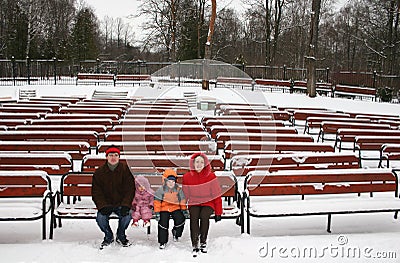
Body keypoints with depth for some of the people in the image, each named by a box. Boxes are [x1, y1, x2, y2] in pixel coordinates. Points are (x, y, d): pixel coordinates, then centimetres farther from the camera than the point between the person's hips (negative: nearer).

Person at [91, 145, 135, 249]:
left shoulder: (125, 169, -3)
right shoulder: (99, 172, -1)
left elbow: (130, 189, -4)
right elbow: (96, 192, -1)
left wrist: (125, 205, -17)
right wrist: (102, 206, -16)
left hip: (121, 204, -1)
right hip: (105, 204, 1)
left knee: (126, 216, -27)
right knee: (100, 218, -26)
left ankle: (121, 236, 5)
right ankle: (108, 237, 6)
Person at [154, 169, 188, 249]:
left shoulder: (178, 189, -3)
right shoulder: (161, 190, -10)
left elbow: (182, 200, 7)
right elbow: (157, 201, -7)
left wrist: (184, 210, 6)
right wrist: (157, 212, -9)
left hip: (176, 208, 2)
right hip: (164, 209, -1)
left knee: (180, 221, -15)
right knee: (163, 224, -7)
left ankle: (176, 233, 18)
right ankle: (163, 242, 12)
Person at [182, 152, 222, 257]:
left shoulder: (211, 176, -6)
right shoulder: (187, 177, 0)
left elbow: (216, 195, -2)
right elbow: (185, 195, 11)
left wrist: (218, 212, -2)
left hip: (208, 203, -1)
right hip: (194, 203, 1)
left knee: (204, 216, -32)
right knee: (194, 217, -30)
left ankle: (203, 243, -13)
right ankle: (195, 246, -21)